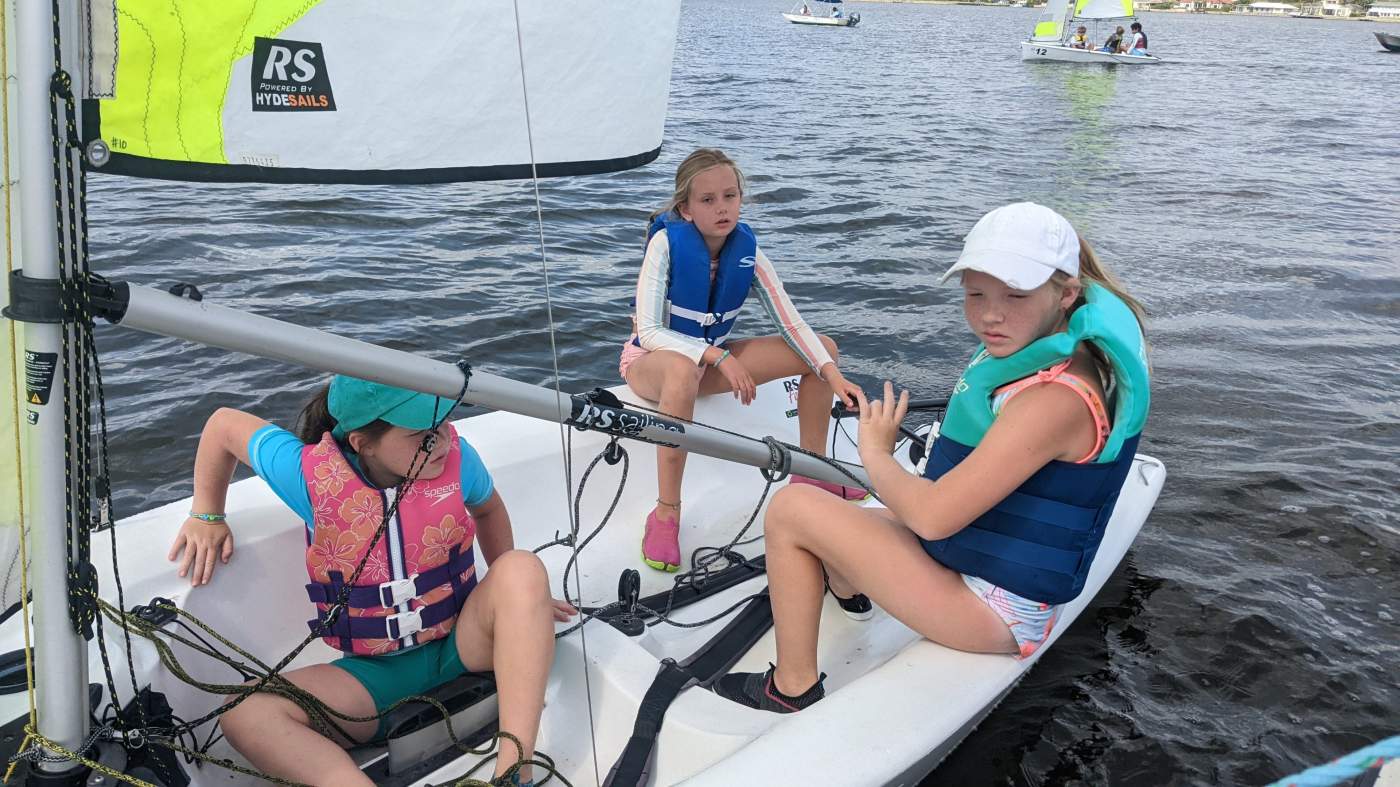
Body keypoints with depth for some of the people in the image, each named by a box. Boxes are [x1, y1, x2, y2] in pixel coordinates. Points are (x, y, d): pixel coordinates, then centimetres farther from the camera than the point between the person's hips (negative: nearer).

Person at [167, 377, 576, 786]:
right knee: (245, 713, -26)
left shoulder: (455, 456, -14)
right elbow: (224, 424, 0)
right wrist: (206, 517, 6)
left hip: (461, 644, 1)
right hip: (375, 670, 0)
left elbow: (487, 508, 9)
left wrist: (515, 596, 11)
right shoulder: (311, 474, -17)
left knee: (522, 568, -31)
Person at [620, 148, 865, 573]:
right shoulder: (667, 241, -22)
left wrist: (834, 376, -25)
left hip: (712, 356, 6)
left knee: (822, 349, -5)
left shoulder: (747, 250, -10)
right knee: (683, 370, -45)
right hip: (649, 361, -5)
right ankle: (666, 513, -33)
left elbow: (791, 323, -11)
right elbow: (649, 331, -27)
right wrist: (719, 357, -36)